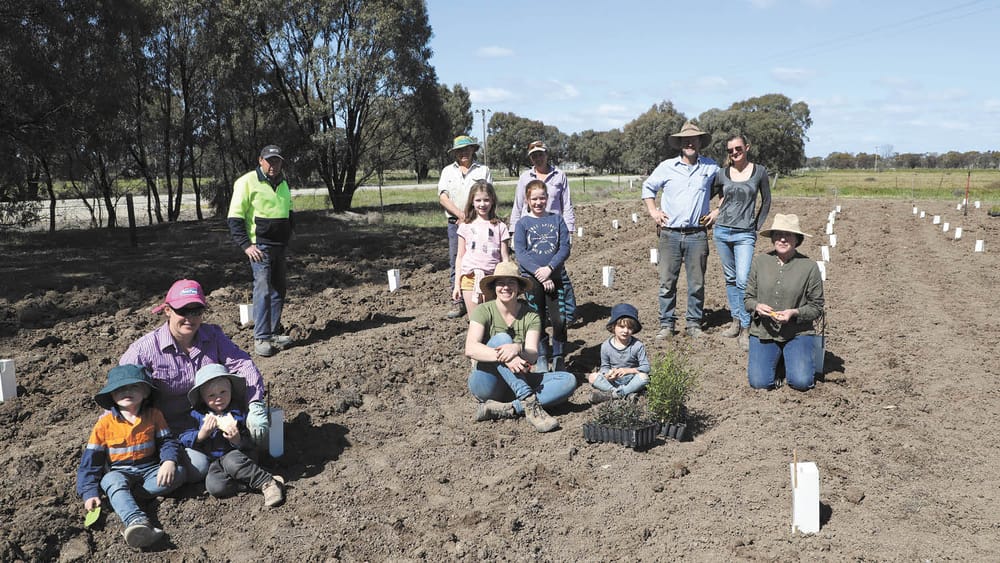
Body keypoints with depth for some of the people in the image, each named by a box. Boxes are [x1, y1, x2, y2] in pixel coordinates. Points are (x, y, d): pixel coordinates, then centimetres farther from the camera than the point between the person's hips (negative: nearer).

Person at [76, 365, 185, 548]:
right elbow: (91, 460, -1)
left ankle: (124, 496, -27)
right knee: (112, 482, -36)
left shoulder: (154, 415, 3)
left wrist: (169, 461, -20)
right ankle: (138, 522, -61)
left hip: (149, 469, 2)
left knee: (178, 473, -24)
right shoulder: (105, 423, -2)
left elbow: (167, 442, 4)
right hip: (118, 472, -2)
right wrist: (90, 493, -11)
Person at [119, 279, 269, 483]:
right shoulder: (145, 348, -11)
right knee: (197, 468, -26)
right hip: (171, 427, -3)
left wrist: (256, 406, -24)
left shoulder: (213, 336, 0)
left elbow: (242, 364, -9)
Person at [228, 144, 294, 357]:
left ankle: (274, 333, 21)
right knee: (263, 290, -13)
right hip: (259, 246, -8)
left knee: (279, 289, 11)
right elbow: (235, 217, -11)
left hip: (279, 246, 8)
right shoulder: (247, 182, -8)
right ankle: (261, 338, -10)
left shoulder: (283, 183, 14)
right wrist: (246, 245, -18)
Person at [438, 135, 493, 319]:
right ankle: (458, 302, 4)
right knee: (456, 263, 0)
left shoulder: (483, 171, 9)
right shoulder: (447, 171, 14)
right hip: (455, 223, 2)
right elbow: (442, 197, 4)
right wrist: (460, 214, -11)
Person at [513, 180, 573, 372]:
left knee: (559, 320, -4)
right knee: (538, 321, 6)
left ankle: (558, 360, 12)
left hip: (556, 276, 1)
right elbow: (520, 253, -7)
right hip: (532, 277, -1)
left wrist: (549, 268, -15)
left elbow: (565, 248, -1)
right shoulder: (523, 223, 2)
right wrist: (539, 273, -17)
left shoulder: (557, 219, 6)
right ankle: (542, 359, 19)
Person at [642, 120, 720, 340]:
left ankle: (694, 323, 15)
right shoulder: (666, 167, 6)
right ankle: (666, 324, 9)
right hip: (670, 234, 0)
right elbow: (648, 186, 19)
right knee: (667, 282, 0)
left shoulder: (711, 167, 7)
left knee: (697, 283, 4)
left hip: (697, 234, 0)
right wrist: (653, 211, 9)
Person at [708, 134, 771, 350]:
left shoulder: (759, 172, 1)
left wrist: (757, 226, 6)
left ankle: (745, 329, -7)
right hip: (722, 231, 3)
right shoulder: (722, 174, 4)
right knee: (730, 279, 10)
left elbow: (766, 201, 9)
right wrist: (716, 211, 9)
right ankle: (736, 321, 21)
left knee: (743, 280, -13)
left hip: (745, 234, -3)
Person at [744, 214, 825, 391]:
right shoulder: (759, 261, 0)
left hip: (798, 333, -1)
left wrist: (794, 313, -18)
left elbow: (817, 307, 0)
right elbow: (748, 298, 8)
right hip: (763, 332, 1)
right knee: (759, 382, -15)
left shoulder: (809, 267, -6)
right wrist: (757, 306, -15)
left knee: (801, 382, -19)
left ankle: (794, 359, 17)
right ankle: (775, 358, 19)